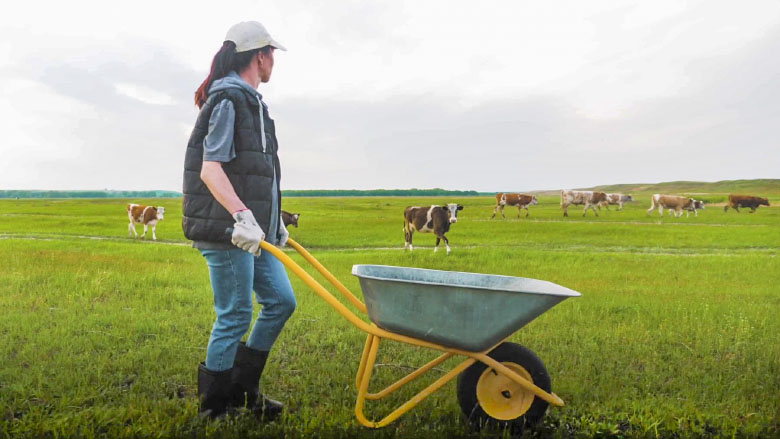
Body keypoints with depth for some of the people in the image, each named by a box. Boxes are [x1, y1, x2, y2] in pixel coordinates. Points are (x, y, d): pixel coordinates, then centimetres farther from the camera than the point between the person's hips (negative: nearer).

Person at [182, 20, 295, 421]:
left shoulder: (250, 101, 20)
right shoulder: (229, 100, -11)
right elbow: (210, 169, -20)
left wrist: (275, 222, 25)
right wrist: (241, 216, -32)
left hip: (252, 229, 10)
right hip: (225, 231, -10)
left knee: (281, 301, 11)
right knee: (235, 316, -2)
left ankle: (243, 387, 24)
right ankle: (215, 407, 16)